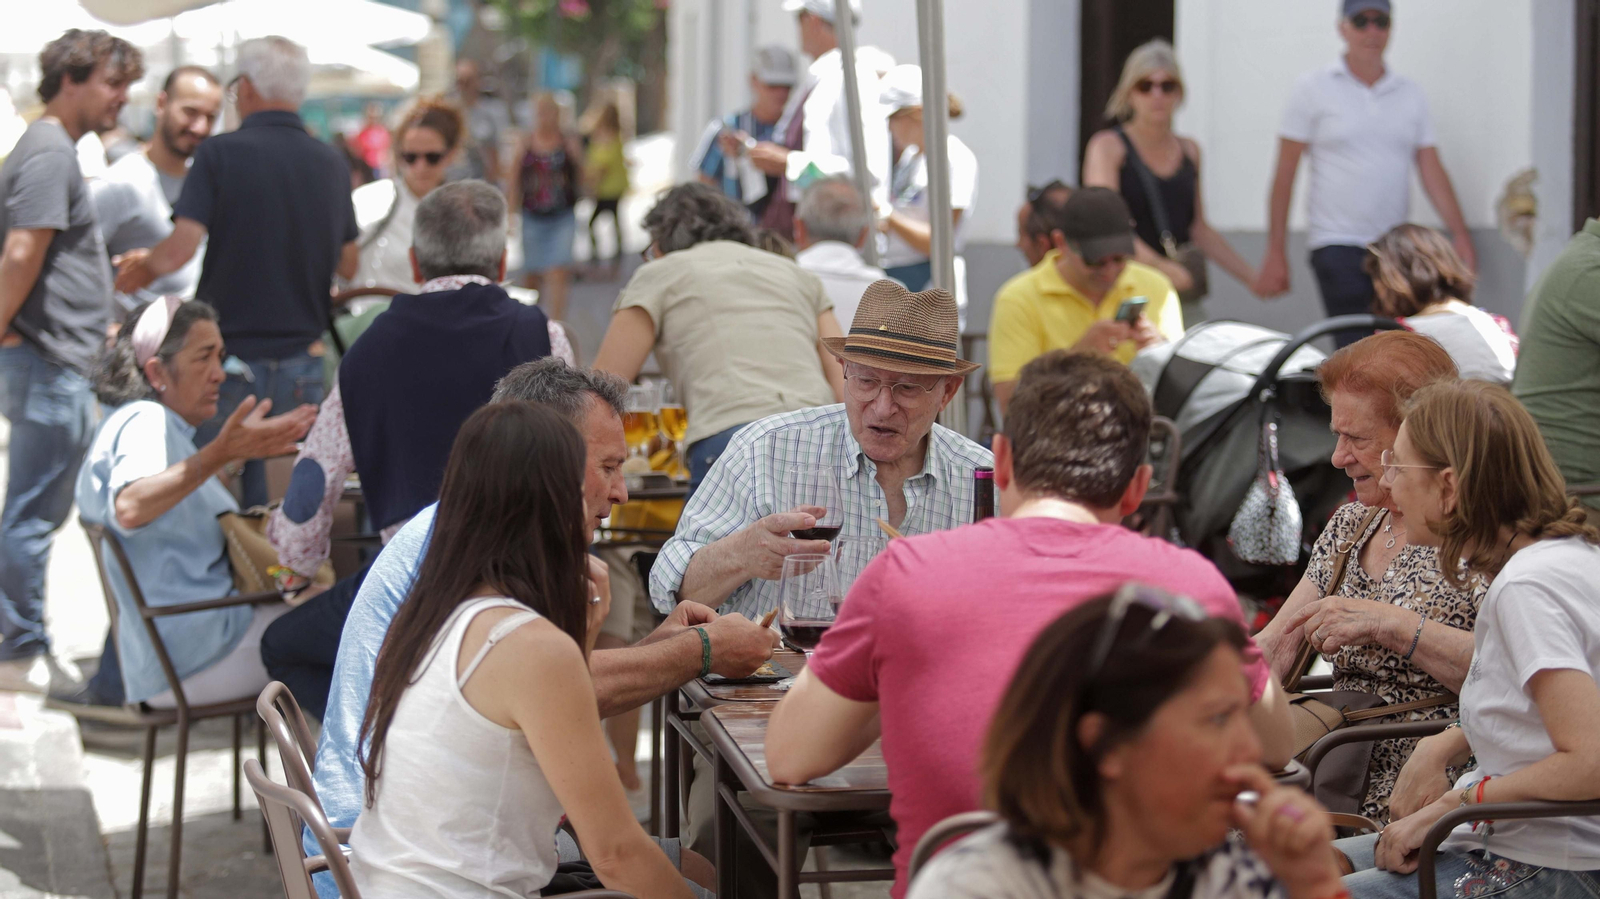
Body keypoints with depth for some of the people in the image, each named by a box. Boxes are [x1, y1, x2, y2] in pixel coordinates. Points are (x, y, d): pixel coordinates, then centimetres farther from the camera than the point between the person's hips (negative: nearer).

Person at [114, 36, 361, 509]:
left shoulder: (221, 154, -9)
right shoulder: (331, 163, 5)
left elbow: (180, 249, -16)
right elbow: (348, 264, 16)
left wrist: (141, 266, 4)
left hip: (233, 359, -4)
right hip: (302, 360, 4)